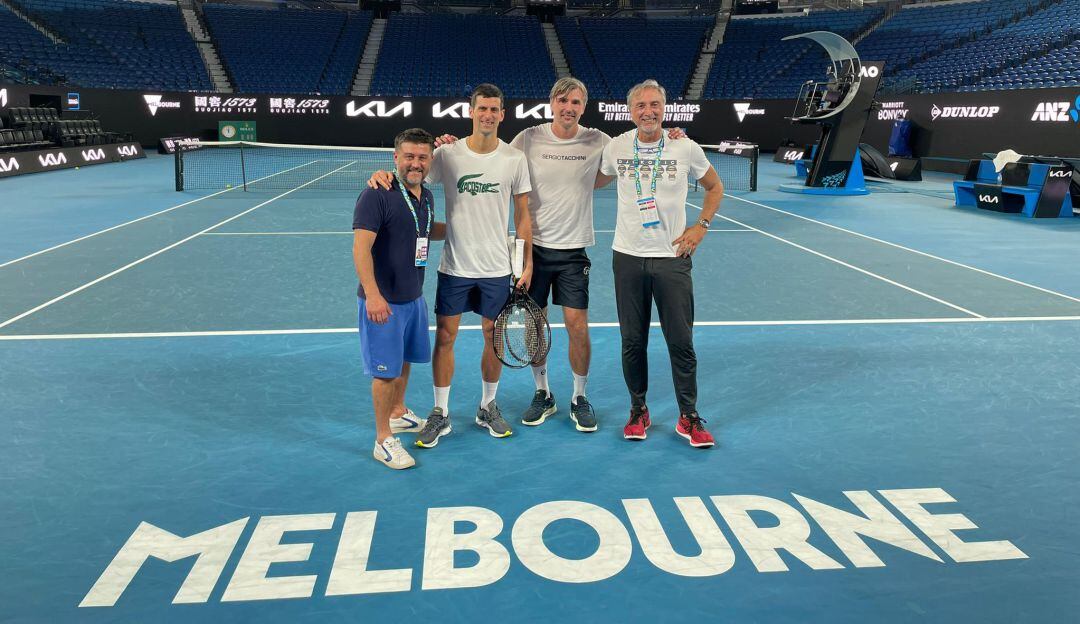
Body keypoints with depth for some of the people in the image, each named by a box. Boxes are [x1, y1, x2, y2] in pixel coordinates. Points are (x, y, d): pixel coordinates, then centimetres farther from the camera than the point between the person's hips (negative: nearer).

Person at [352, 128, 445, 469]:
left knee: (404, 362, 21)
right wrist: (373, 295, -30)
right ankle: (384, 440, 13)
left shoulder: (426, 196, 7)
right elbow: (361, 248, -23)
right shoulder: (377, 195, -18)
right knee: (386, 370, 0)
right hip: (384, 300, -8)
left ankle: (398, 413, 42)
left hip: (414, 297, 8)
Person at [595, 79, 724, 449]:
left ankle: (689, 417, 15)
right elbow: (598, 181, 22)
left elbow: (714, 187, 12)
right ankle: (638, 410, 24)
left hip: (672, 257, -1)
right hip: (628, 257, 2)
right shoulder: (616, 147, 2)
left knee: (681, 342, 0)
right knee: (633, 341, 7)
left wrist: (701, 226, 1)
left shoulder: (686, 148, -3)